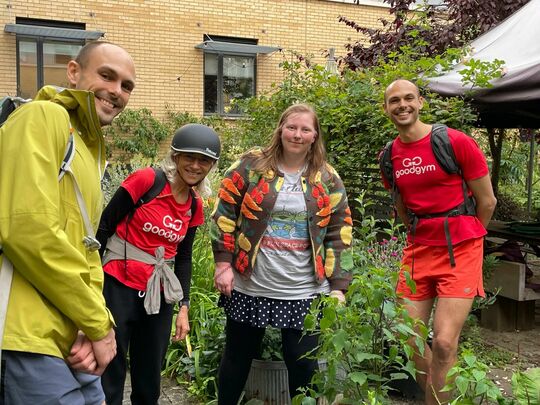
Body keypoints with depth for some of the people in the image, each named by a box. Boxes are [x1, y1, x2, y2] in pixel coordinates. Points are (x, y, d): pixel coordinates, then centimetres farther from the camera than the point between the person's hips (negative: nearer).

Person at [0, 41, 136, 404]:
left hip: (69, 339, 9)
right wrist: (99, 324, -13)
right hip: (31, 339, -9)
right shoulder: (42, 117, -9)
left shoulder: (91, 150, 19)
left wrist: (96, 325, 0)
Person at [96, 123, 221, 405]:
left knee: (149, 380, 15)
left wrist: (183, 307, 9)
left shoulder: (195, 206, 6)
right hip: (118, 287, -5)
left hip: (158, 296, 6)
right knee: (109, 378, 1)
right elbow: (104, 226, -8)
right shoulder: (145, 180, -11)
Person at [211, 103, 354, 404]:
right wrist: (223, 263, -7)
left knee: (304, 364, 7)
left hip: (304, 293, 1)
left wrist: (338, 287, -2)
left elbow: (340, 234, 3)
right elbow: (225, 214, -1)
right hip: (249, 286, 0)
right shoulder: (252, 164, -2)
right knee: (238, 357, 15)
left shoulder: (327, 179, 4)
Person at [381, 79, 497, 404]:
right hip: (418, 250, 5)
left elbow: (487, 201, -3)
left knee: (444, 343, -11)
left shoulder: (456, 142, -12)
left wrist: (463, 241, 8)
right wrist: (423, 235, 16)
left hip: (459, 251, -5)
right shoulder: (389, 156, 3)